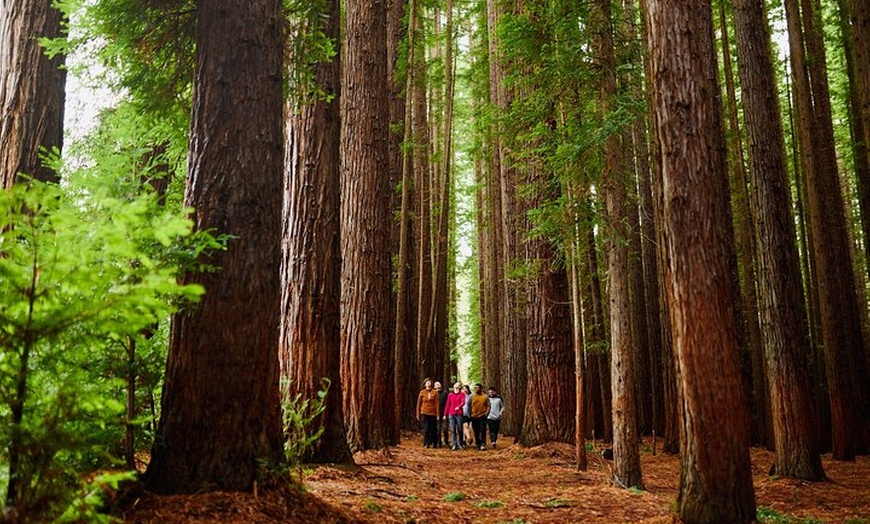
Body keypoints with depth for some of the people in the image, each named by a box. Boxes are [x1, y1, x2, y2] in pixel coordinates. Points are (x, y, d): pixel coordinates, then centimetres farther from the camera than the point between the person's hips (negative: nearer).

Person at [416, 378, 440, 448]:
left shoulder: (435, 393, 1)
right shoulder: (422, 392, 3)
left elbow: (437, 404, -1)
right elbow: (419, 404, 7)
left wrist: (438, 414, -5)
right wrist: (418, 414, 6)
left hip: (433, 413, 0)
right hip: (424, 413, 0)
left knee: (433, 429, 3)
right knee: (426, 429, -4)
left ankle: (434, 443, 18)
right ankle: (427, 443, 3)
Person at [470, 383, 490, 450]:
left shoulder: (485, 397, 3)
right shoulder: (472, 397, 8)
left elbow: (488, 406, 4)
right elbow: (470, 406, 12)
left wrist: (486, 413, -9)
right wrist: (470, 414, 3)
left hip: (482, 416, -2)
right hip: (474, 417, 3)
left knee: (483, 431, -9)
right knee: (476, 432, 7)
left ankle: (483, 444, -7)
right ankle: (477, 445, 15)